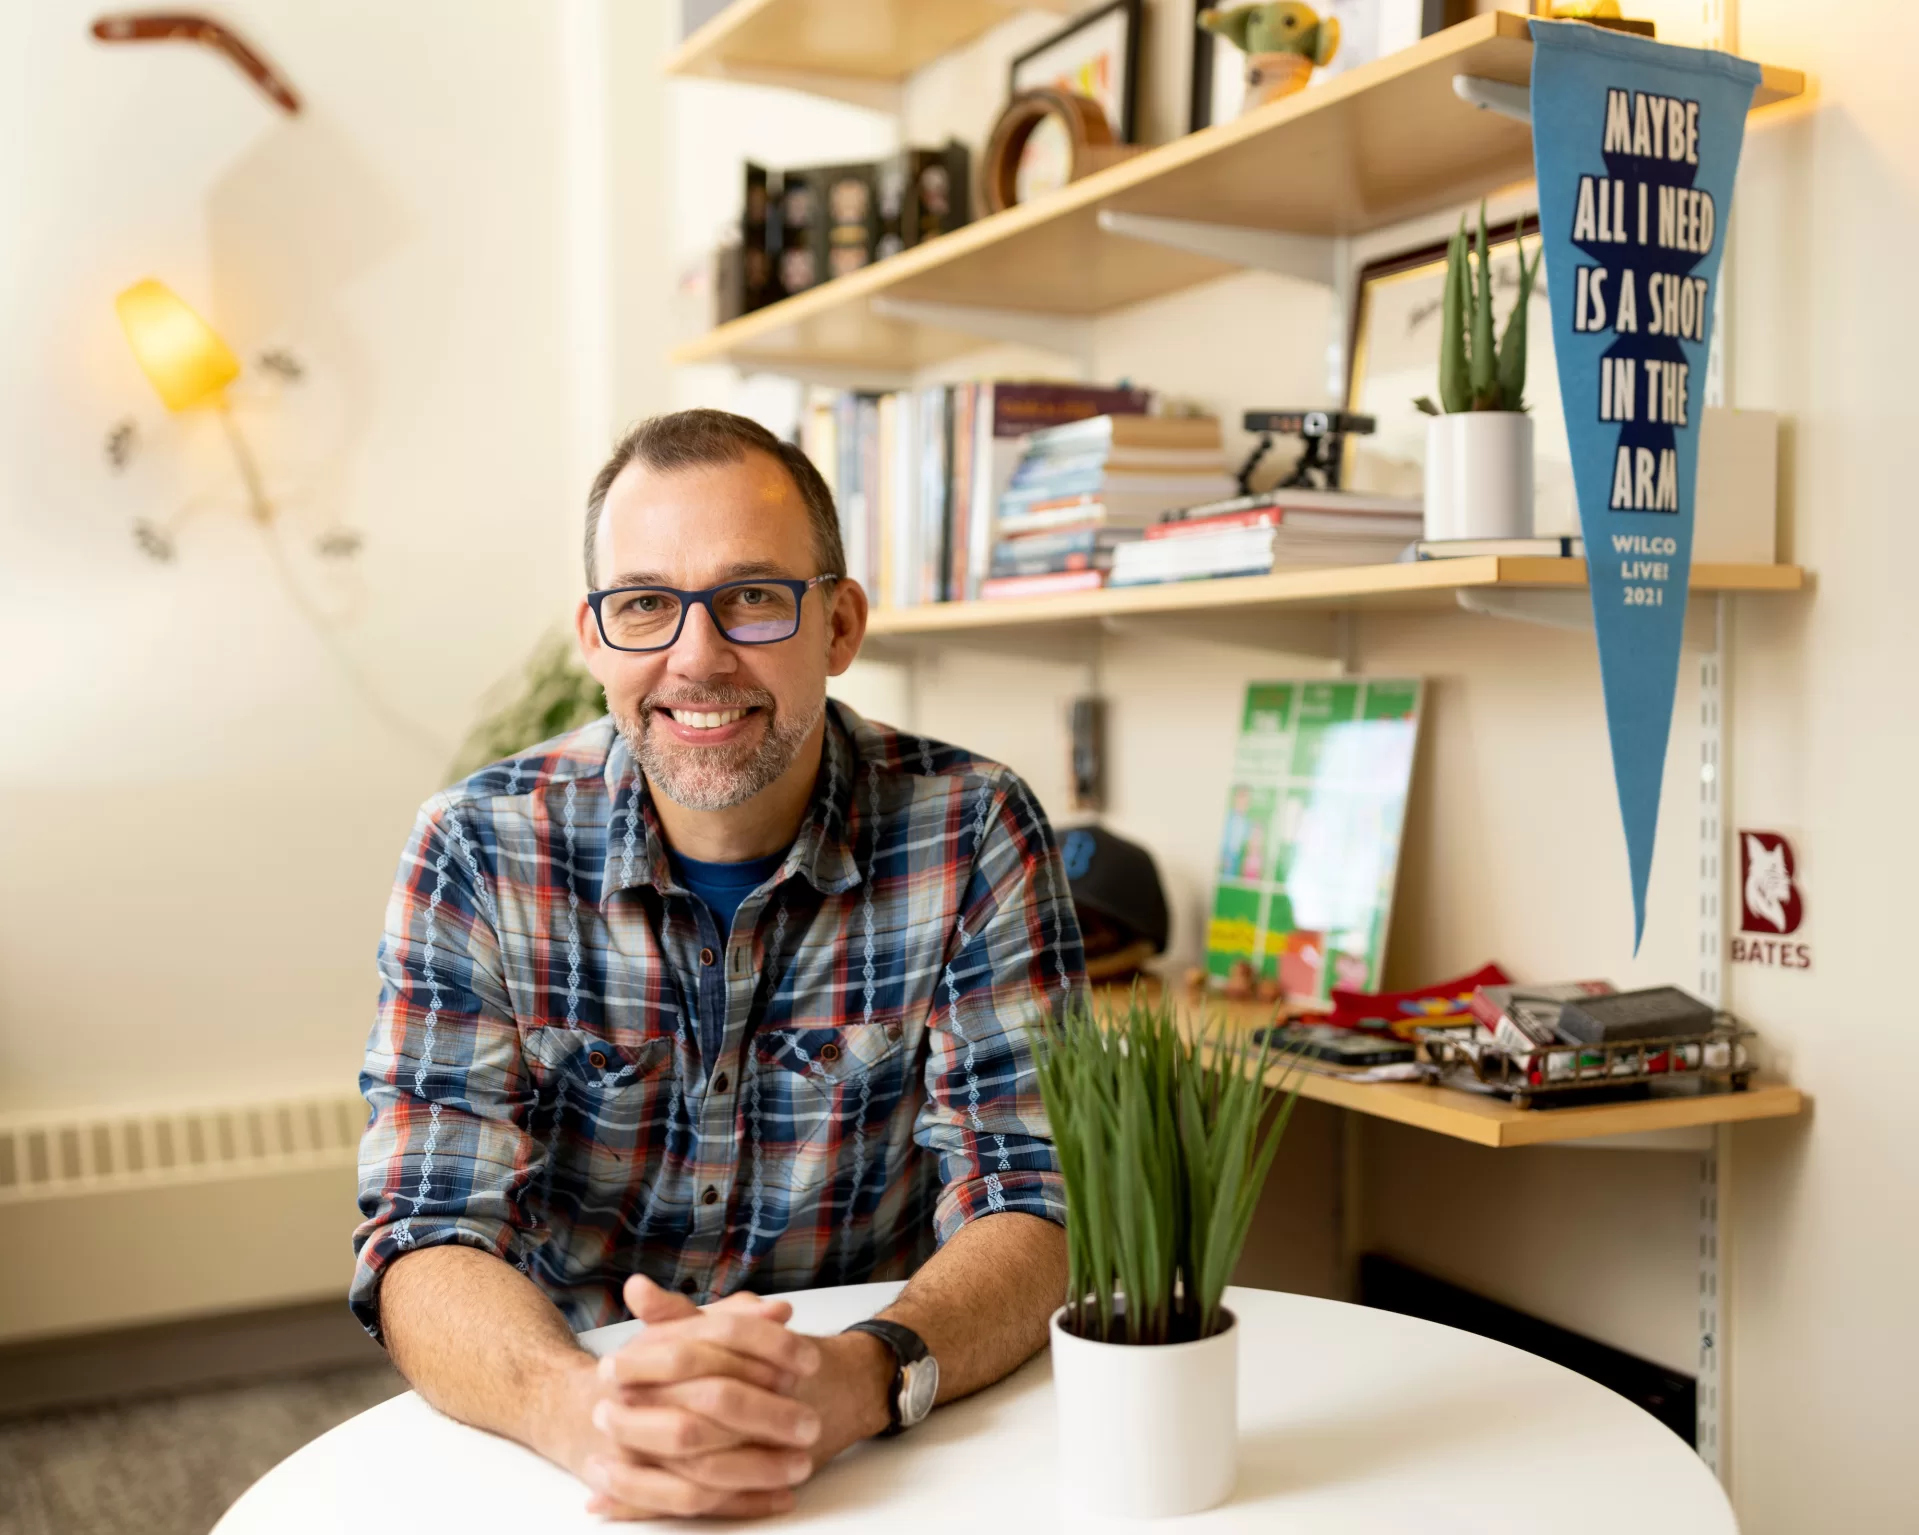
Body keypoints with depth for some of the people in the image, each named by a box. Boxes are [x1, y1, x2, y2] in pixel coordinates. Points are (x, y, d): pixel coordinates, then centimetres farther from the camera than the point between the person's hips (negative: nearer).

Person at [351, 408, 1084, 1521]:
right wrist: (576, 1408, -32)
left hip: (886, 1461, 0)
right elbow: (430, 1236, -11)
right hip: (575, 1473, 0)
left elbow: (1027, 1210, -10)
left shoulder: (973, 833, -7)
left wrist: (863, 1381, -31)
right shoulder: (479, 852, -6)